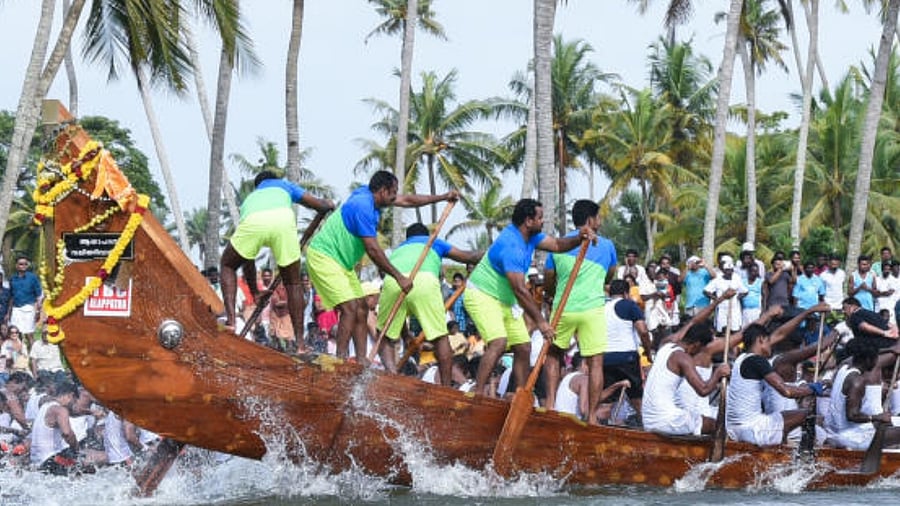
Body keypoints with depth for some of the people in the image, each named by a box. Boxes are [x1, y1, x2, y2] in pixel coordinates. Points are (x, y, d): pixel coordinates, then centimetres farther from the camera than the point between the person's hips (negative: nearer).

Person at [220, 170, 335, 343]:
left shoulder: (249, 199, 45)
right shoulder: (283, 186, 43)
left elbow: (247, 258, 47)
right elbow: (319, 204, 37)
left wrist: (254, 292, 55)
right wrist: (328, 204, 62)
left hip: (252, 223, 1)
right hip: (283, 219, -1)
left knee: (228, 265, 28)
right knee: (292, 283, 18)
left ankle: (230, 319, 9)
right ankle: (300, 342, 16)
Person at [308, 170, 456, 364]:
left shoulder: (370, 197, 6)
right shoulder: (363, 206, -24)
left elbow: (407, 200, 21)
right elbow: (373, 250, -24)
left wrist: (443, 197, 23)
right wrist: (399, 277, -19)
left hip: (342, 263, 11)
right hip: (323, 256, -11)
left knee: (361, 308, 6)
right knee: (350, 308, -20)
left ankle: (361, 360, 5)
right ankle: (341, 359, -22)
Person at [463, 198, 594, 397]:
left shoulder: (529, 235, 4)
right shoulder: (511, 245, -28)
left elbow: (557, 244, 4)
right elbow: (520, 290, -30)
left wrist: (579, 238, -18)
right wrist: (540, 321, -30)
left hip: (506, 301, 10)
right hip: (483, 297, -10)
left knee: (523, 348, 6)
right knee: (498, 343, -28)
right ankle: (477, 394, -32)